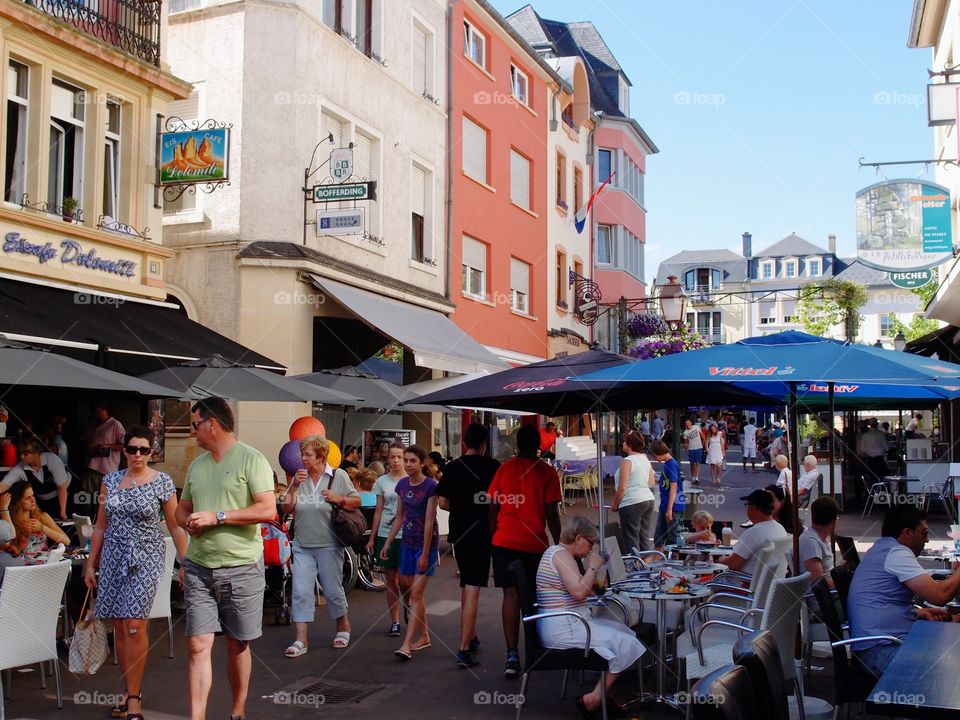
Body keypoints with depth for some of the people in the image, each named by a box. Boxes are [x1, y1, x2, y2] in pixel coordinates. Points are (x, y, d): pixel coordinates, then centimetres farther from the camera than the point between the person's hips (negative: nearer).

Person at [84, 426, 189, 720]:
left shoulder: (162, 482, -3)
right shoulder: (110, 480, 7)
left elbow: (175, 527, -1)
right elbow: (101, 526, 13)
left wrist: (185, 564, -4)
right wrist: (91, 563, 11)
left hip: (146, 558, -4)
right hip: (114, 556, 4)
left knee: (135, 625, -12)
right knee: (119, 627, 6)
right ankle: (130, 690, 19)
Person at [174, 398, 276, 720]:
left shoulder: (251, 459, -8)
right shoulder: (196, 465, 13)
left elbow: (268, 510, -16)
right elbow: (182, 509, 23)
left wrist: (217, 517, -18)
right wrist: (187, 521, -2)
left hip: (241, 569, -5)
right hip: (199, 569, 5)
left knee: (237, 645, 9)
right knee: (198, 645, -2)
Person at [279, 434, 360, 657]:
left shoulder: (338, 476, -1)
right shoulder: (299, 477, 7)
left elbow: (357, 501, 2)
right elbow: (286, 509, 5)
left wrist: (338, 499, -15)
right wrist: (294, 486, -8)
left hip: (329, 545, -3)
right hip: (302, 546, 3)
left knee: (333, 590, 6)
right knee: (301, 591, -3)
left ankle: (343, 627, 29)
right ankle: (301, 640, 1)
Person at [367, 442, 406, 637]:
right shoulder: (382, 481, 6)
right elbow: (378, 511, 8)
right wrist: (372, 538, 6)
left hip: (407, 534, -2)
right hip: (385, 534, 2)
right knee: (390, 579, 6)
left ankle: (407, 606, 23)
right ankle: (394, 621, 15)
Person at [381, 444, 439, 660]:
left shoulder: (430, 486, -14)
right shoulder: (402, 485, 5)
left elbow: (429, 521, -16)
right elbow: (399, 517, 13)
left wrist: (425, 553, -17)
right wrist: (387, 543, 10)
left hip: (426, 544, -7)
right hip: (408, 543, 7)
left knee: (416, 593, -9)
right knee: (406, 589, 11)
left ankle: (407, 644, -9)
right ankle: (424, 635, 26)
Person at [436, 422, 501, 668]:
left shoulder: (453, 467, 0)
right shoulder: (493, 467, -8)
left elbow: (443, 503, 1)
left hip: (459, 534, 4)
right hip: (482, 534, -4)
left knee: (466, 586, 20)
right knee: (472, 589, -7)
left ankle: (471, 637, 32)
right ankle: (464, 649, -13)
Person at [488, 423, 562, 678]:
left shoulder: (504, 468, 5)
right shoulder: (547, 472, -1)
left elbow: (493, 508, 6)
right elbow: (552, 513, -4)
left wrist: (493, 538, 17)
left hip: (504, 542, 1)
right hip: (535, 544, -1)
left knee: (511, 595, 0)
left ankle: (512, 655, -9)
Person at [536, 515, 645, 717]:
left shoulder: (559, 552, 17)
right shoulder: (560, 554, -15)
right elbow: (579, 592, -24)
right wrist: (593, 566, -12)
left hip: (569, 623, 11)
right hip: (562, 628, -11)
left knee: (623, 631, 8)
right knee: (625, 645, -12)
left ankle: (601, 695, 6)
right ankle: (592, 700, -4)